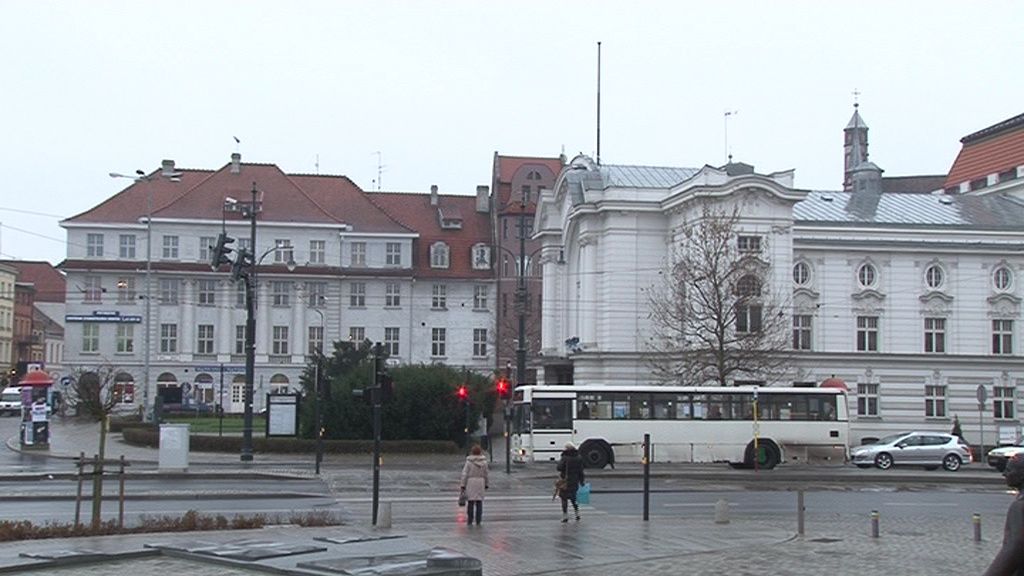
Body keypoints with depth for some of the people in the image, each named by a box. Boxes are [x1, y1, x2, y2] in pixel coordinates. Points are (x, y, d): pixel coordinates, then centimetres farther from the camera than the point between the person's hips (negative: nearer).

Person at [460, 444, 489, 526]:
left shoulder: (469, 461, -6)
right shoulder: (484, 461, 0)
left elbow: (465, 474, -8)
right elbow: (485, 474, 3)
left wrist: (463, 485, -5)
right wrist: (486, 484, 13)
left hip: (470, 482, -1)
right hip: (480, 482, 2)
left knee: (470, 502, 4)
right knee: (479, 502, 5)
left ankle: (470, 520, 3)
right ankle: (478, 521, 4)